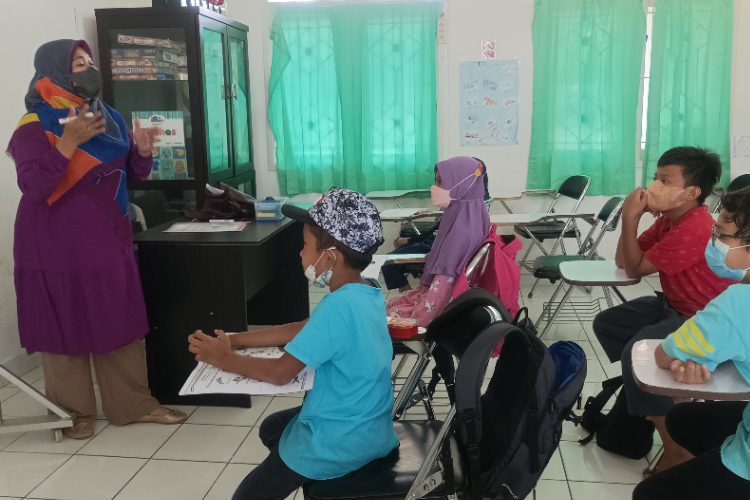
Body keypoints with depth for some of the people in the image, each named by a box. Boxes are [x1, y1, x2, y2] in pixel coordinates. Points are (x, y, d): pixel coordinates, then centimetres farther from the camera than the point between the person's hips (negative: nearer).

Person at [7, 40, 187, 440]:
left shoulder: (108, 117, 8)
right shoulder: (35, 126, -11)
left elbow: (134, 173, 14)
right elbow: (33, 188, -23)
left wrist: (142, 150, -7)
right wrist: (69, 142, -30)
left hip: (108, 240, 6)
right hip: (59, 247, -6)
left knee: (121, 322, 10)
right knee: (66, 327, 4)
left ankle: (133, 403, 22)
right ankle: (74, 411, 20)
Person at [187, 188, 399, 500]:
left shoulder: (338, 307, -30)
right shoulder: (369, 292, -3)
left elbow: (281, 373, -22)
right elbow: (300, 330, 6)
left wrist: (222, 358, -7)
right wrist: (234, 340, 3)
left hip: (340, 443, -9)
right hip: (371, 427, 9)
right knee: (271, 429, 30)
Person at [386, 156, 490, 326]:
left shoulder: (463, 226, -24)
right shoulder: (459, 214, 4)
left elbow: (447, 275, -24)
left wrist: (417, 317, -19)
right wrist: (422, 292, 12)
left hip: (441, 304, -9)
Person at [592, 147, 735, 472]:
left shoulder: (694, 229, -27)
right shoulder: (669, 218, 2)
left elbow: (635, 269, -20)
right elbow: (621, 260, 2)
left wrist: (629, 217, -18)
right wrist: (637, 214, -7)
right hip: (674, 306, 10)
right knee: (607, 324, 11)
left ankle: (677, 450, -19)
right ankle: (647, 389, 20)